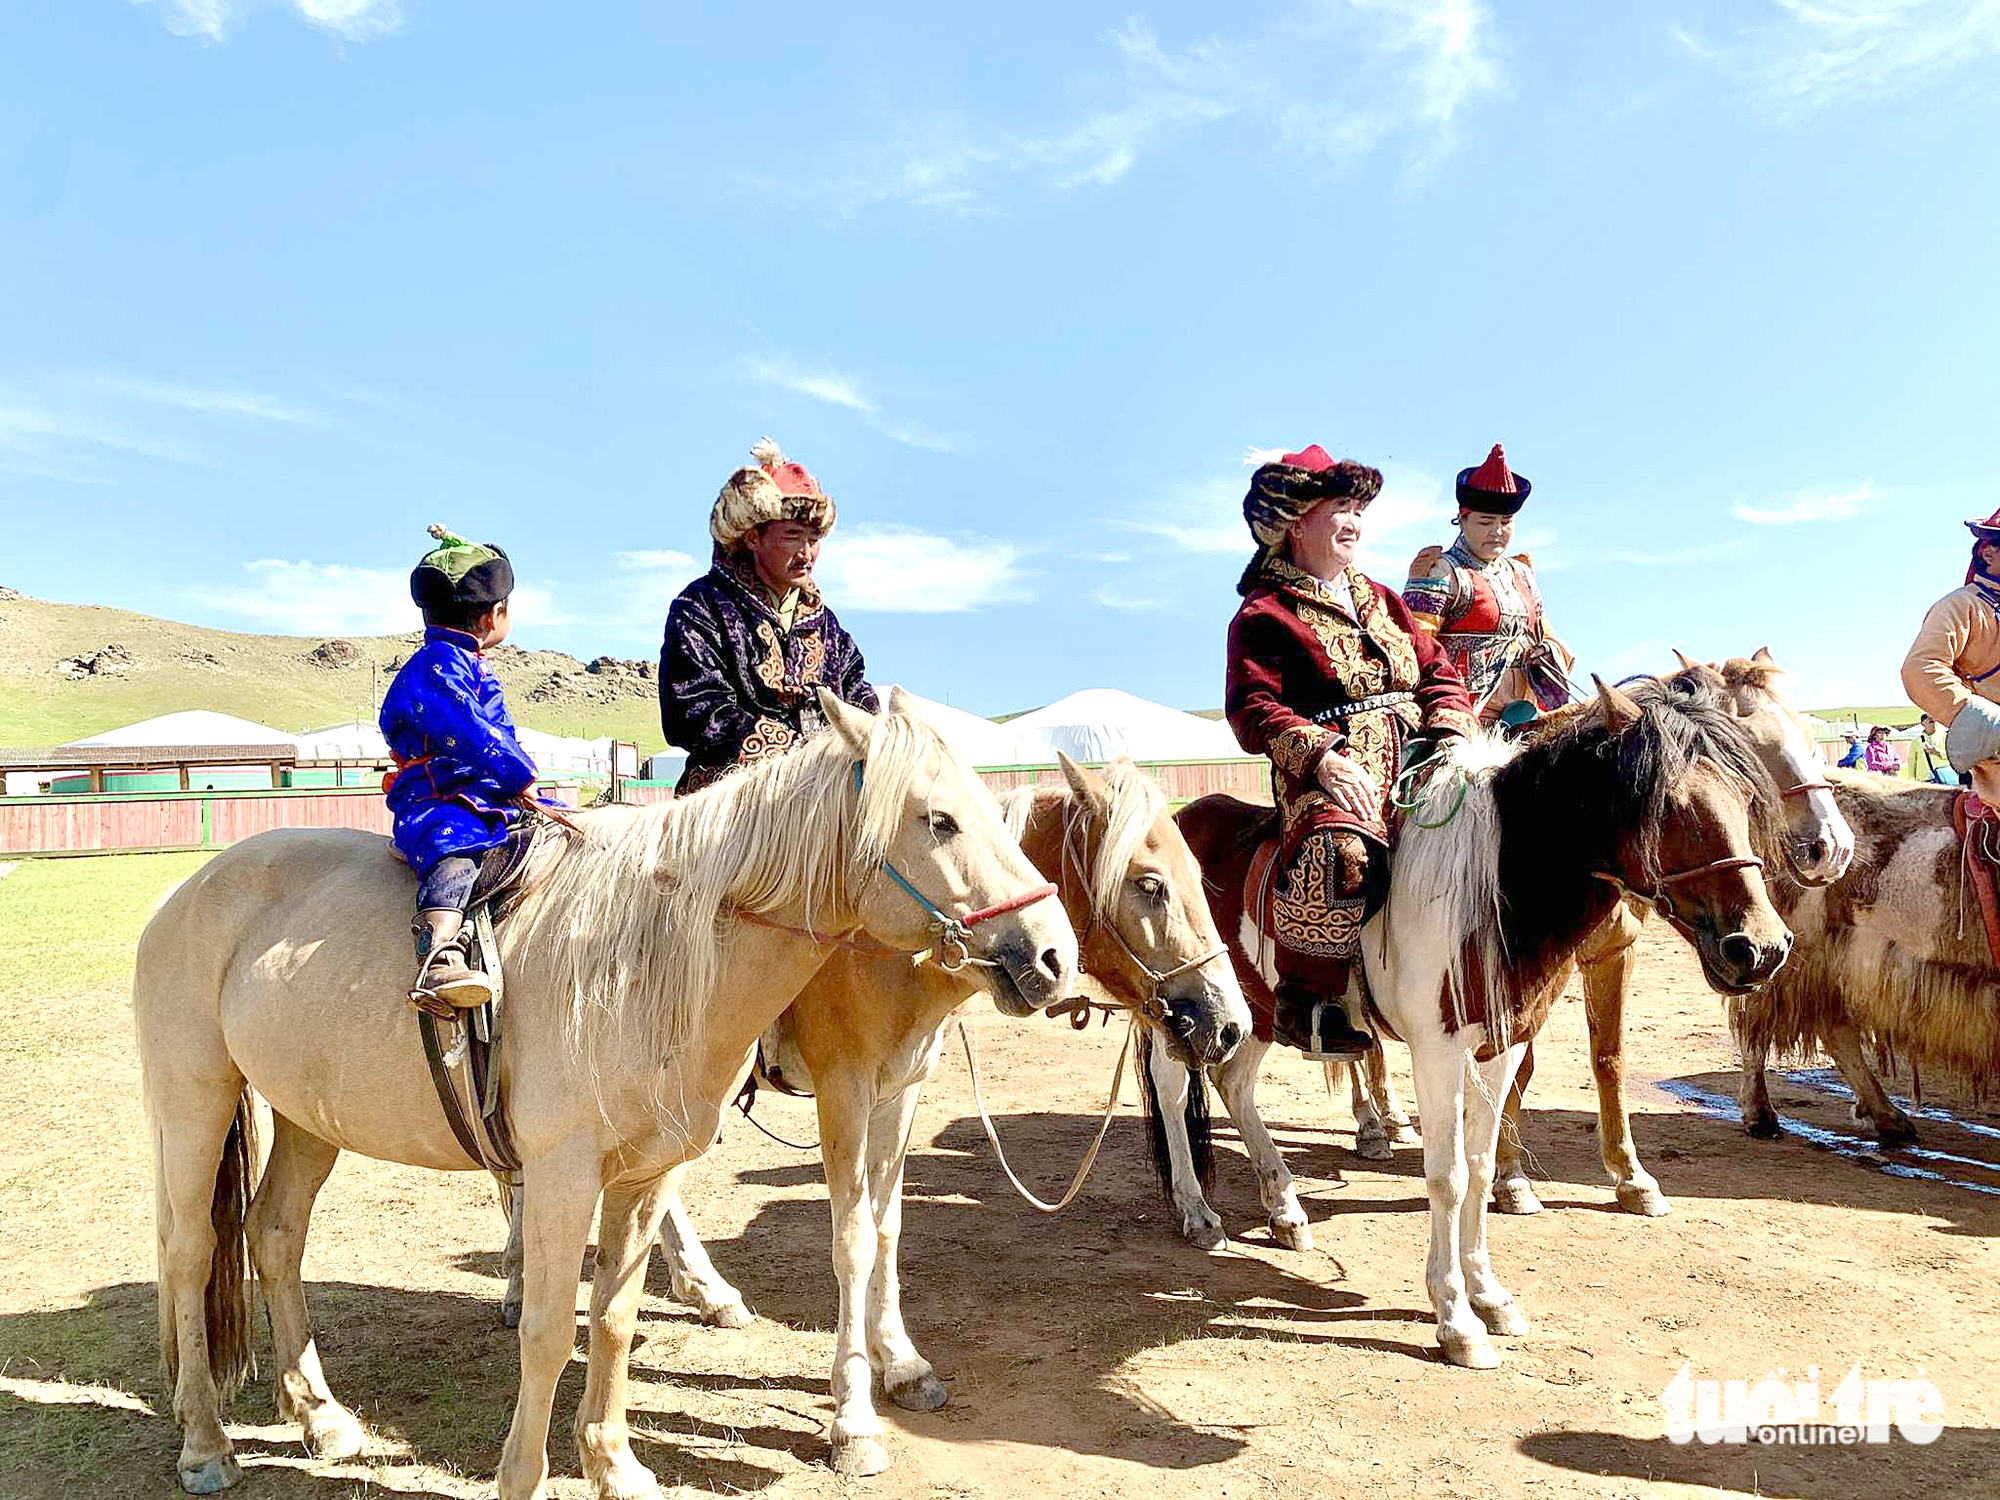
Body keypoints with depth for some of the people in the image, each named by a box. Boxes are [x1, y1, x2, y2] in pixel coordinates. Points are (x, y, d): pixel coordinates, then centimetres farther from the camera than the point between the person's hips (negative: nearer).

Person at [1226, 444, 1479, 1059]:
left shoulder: (1381, 600, 25)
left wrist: (1452, 733, 0)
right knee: (1342, 850, -37)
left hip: (1414, 756, 7)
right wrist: (1324, 758, -22)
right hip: (1330, 772, -7)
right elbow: (1254, 711, -8)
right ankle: (1305, 997, -21)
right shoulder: (1264, 615, 2)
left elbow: (1438, 671, 20)